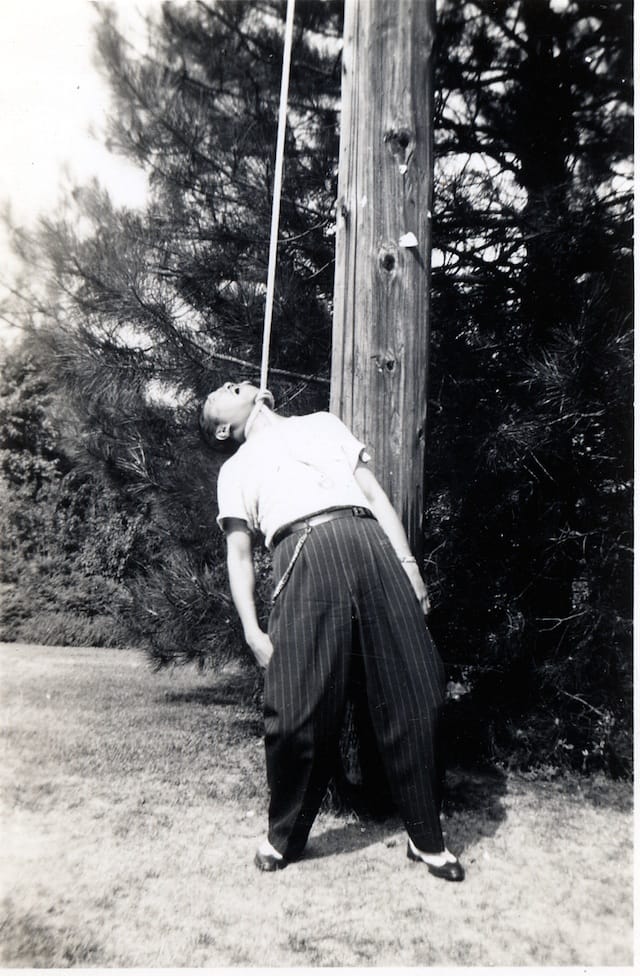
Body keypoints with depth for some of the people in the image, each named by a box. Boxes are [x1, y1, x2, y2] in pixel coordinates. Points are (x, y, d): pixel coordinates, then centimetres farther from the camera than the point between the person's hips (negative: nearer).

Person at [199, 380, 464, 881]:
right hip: (303, 558, -1)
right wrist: (252, 631, 1)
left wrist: (408, 564, 7)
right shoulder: (236, 469, 25)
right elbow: (239, 553, 14)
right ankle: (284, 836, 20)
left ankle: (427, 838, 16)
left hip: (371, 545, 2)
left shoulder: (323, 424, 30)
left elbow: (376, 495, 20)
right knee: (299, 712, -6)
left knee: (414, 694, -2)